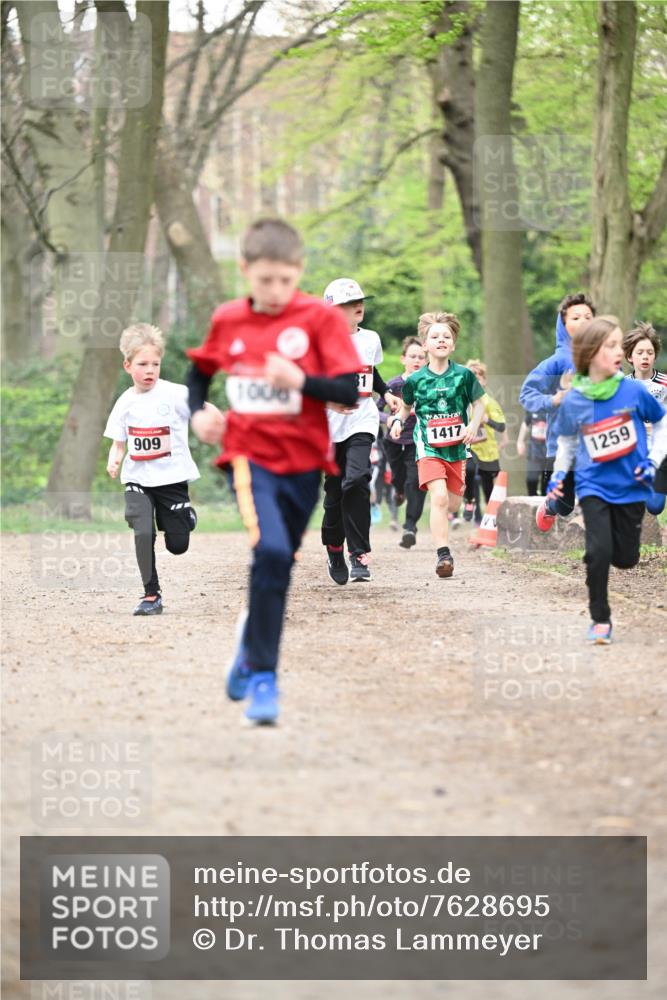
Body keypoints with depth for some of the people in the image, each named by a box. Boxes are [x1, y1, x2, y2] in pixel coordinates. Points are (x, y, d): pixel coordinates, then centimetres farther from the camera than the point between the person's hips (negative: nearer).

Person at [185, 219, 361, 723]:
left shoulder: (321, 318, -7)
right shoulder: (228, 320, 3)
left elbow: (351, 391, -13)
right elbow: (200, 370, 21)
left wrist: (300, 381, -27)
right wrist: (197, 412, 3)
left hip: (303, 460, 1)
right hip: (249, 455, -1)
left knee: (279, 566, 14)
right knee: (270, 550, -23)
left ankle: (254, 642, 44)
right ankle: (263, 678, -15)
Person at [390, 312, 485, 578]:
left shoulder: (463, 375, -2)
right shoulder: (416, 380, -2)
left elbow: (479, 403, 8)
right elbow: (407, 405, 18)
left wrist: (473, 425, -6)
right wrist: (399, 421, 6)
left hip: (456, 447, 3)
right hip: (429, 447, -3)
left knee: (453, 503, 11)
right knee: (439, 497, -21)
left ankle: (439, 524, 47)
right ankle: (443, 555, -22)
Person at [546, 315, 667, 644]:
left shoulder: (633, 391, -11)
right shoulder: (573, 402, -8)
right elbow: (567, 441, 11)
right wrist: (559, 474, 0)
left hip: (631, 486, 1)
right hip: (594, 486, -1)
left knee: (626, 558, 7)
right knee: (599, 551, -17)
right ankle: (600, 620, 1)